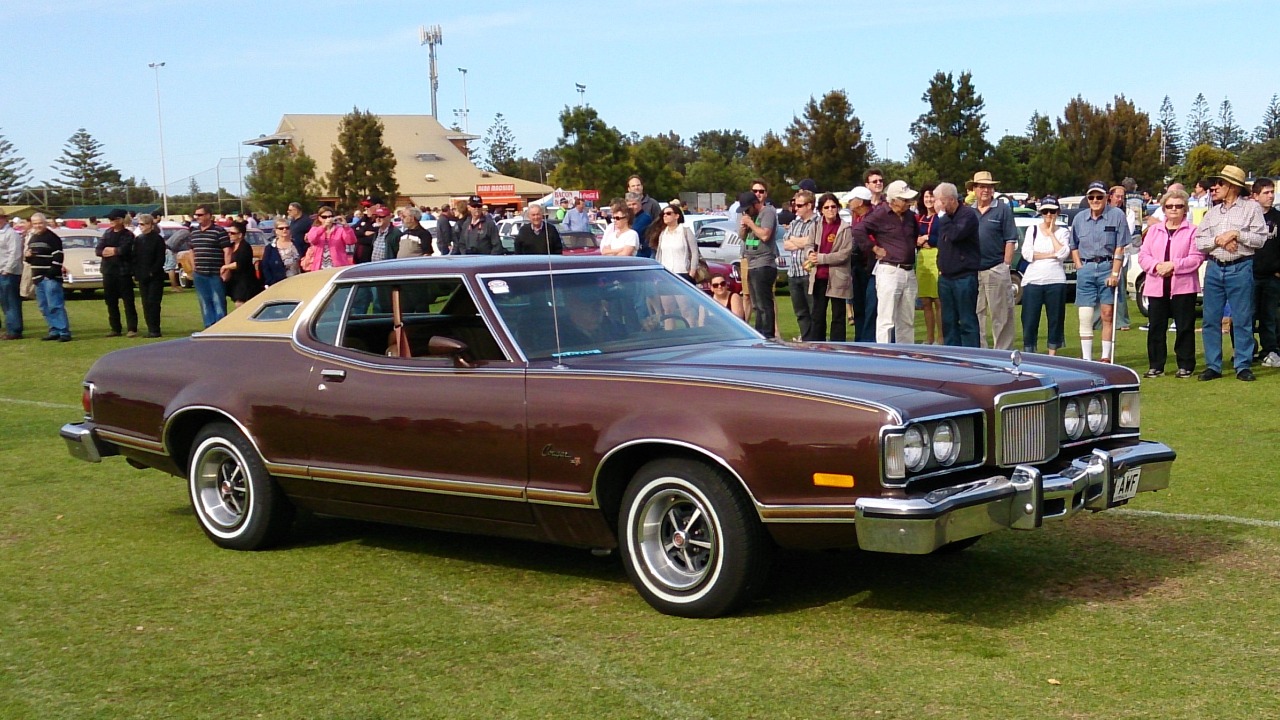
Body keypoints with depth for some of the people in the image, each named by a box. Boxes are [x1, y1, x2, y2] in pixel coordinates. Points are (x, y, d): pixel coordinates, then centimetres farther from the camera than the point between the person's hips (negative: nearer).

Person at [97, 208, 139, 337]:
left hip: (124, 272, -6)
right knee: (111, 302, 9)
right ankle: (115, 328, 17)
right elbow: (98, 250, 2)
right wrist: (115, 251, -12)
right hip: (109, 271, 6)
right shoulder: (107, 233, 11)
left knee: (128, 301, -5)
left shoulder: (128, 235, -3)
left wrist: (111, 250, -3)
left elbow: (124, 250, -18)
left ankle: (132, 328, -5)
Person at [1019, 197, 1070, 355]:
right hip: (1033, 281, 0)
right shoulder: (1032, 230, 10)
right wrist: (1051, 255, -7)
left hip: (1056, 281, 0)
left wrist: (1051, 233, -2)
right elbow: (1026, 254, -4)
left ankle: (1052, 354, 11)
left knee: (1055, 320, 3)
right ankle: (1028, 353, 5)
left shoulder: (1062, 232, 9)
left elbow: (1063, 253, -9)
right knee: (1029, 321, -2)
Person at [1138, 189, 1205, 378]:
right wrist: (1157, 266, -11)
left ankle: (1185, 365, 7)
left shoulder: (1192, 231, 3)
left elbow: (1197, 258, -7)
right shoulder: (1154, 231, 16)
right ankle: (1155, 366, 10)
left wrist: (1173, 265, -17)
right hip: (1156, 286, 4)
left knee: (1184, 327, 0)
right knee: (1156, 327, 4)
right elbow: (1143, 255, 8)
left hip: (1183, 286, -4)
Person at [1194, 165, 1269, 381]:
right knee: (1211, 319, 4)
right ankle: (1213, 366, 11)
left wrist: (1236, 234, -13)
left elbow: (1260, 238, -6)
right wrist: (1218, 240, -9)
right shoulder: (1212, 212, 15)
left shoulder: (1251, 207, 2)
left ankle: (1242, 366, 4)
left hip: (1240, 268, -5)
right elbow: (1199, 242, 8)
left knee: (1242, 320, -2)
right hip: (1214, 269, 5)